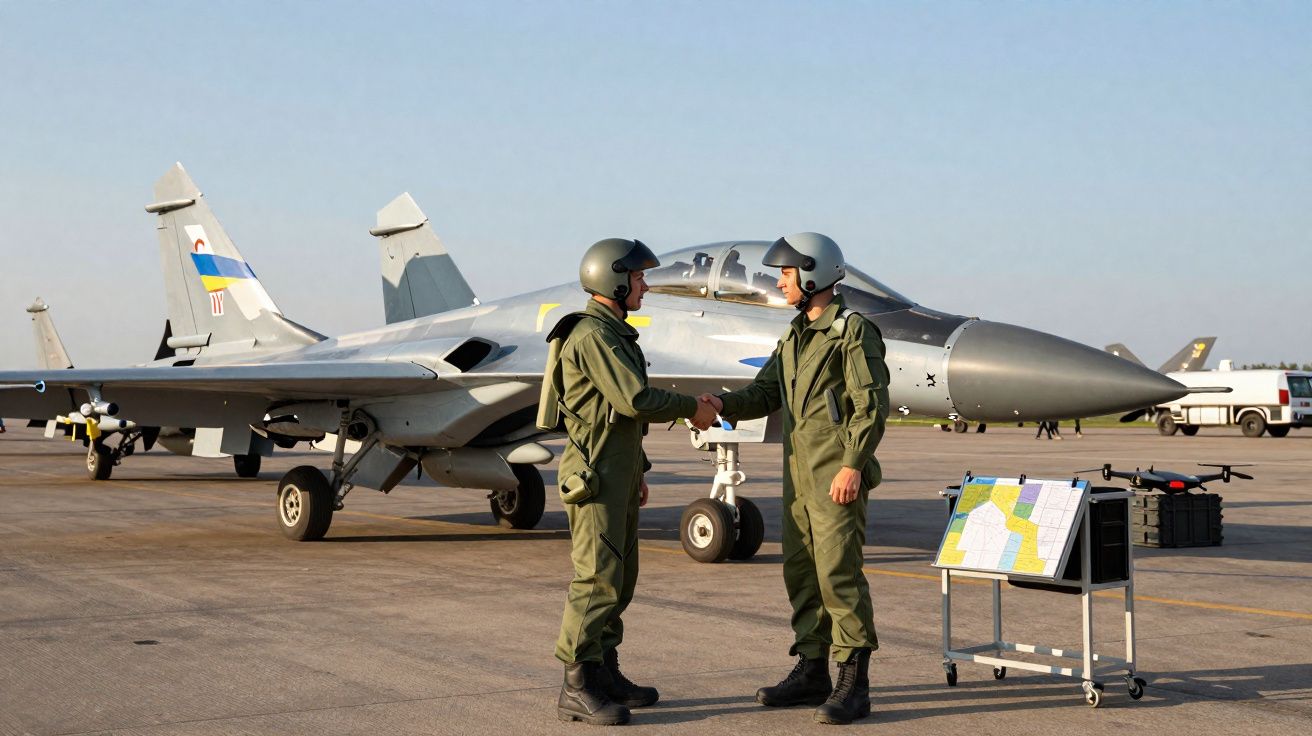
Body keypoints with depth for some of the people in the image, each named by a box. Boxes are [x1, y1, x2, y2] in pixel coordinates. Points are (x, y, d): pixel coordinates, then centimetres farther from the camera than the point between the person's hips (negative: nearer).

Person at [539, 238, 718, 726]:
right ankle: (577, 689, -8)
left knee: (620, 576, 12)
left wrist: (637, 472, 24)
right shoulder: (592, 335, -16)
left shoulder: (613, 333, 18)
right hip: (594, 474, -10)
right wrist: (691, 408, -9)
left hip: (618, 471, 10)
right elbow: (636, 400, -24)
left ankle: (605, 673, 19)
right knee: (598, 578, -11)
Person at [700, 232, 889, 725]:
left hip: (837, 478, -9)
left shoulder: (853, 331, -9)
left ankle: (853, 684, -5)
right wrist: (724, 404, -4)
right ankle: (811, 672, 21)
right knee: (801, 573, 11)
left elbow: (872, 404, -14)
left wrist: (853, 465, -21)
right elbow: (765, 393, 15)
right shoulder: (795, 337, 17)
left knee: (839, 574, -10)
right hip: (799, 477, 9)